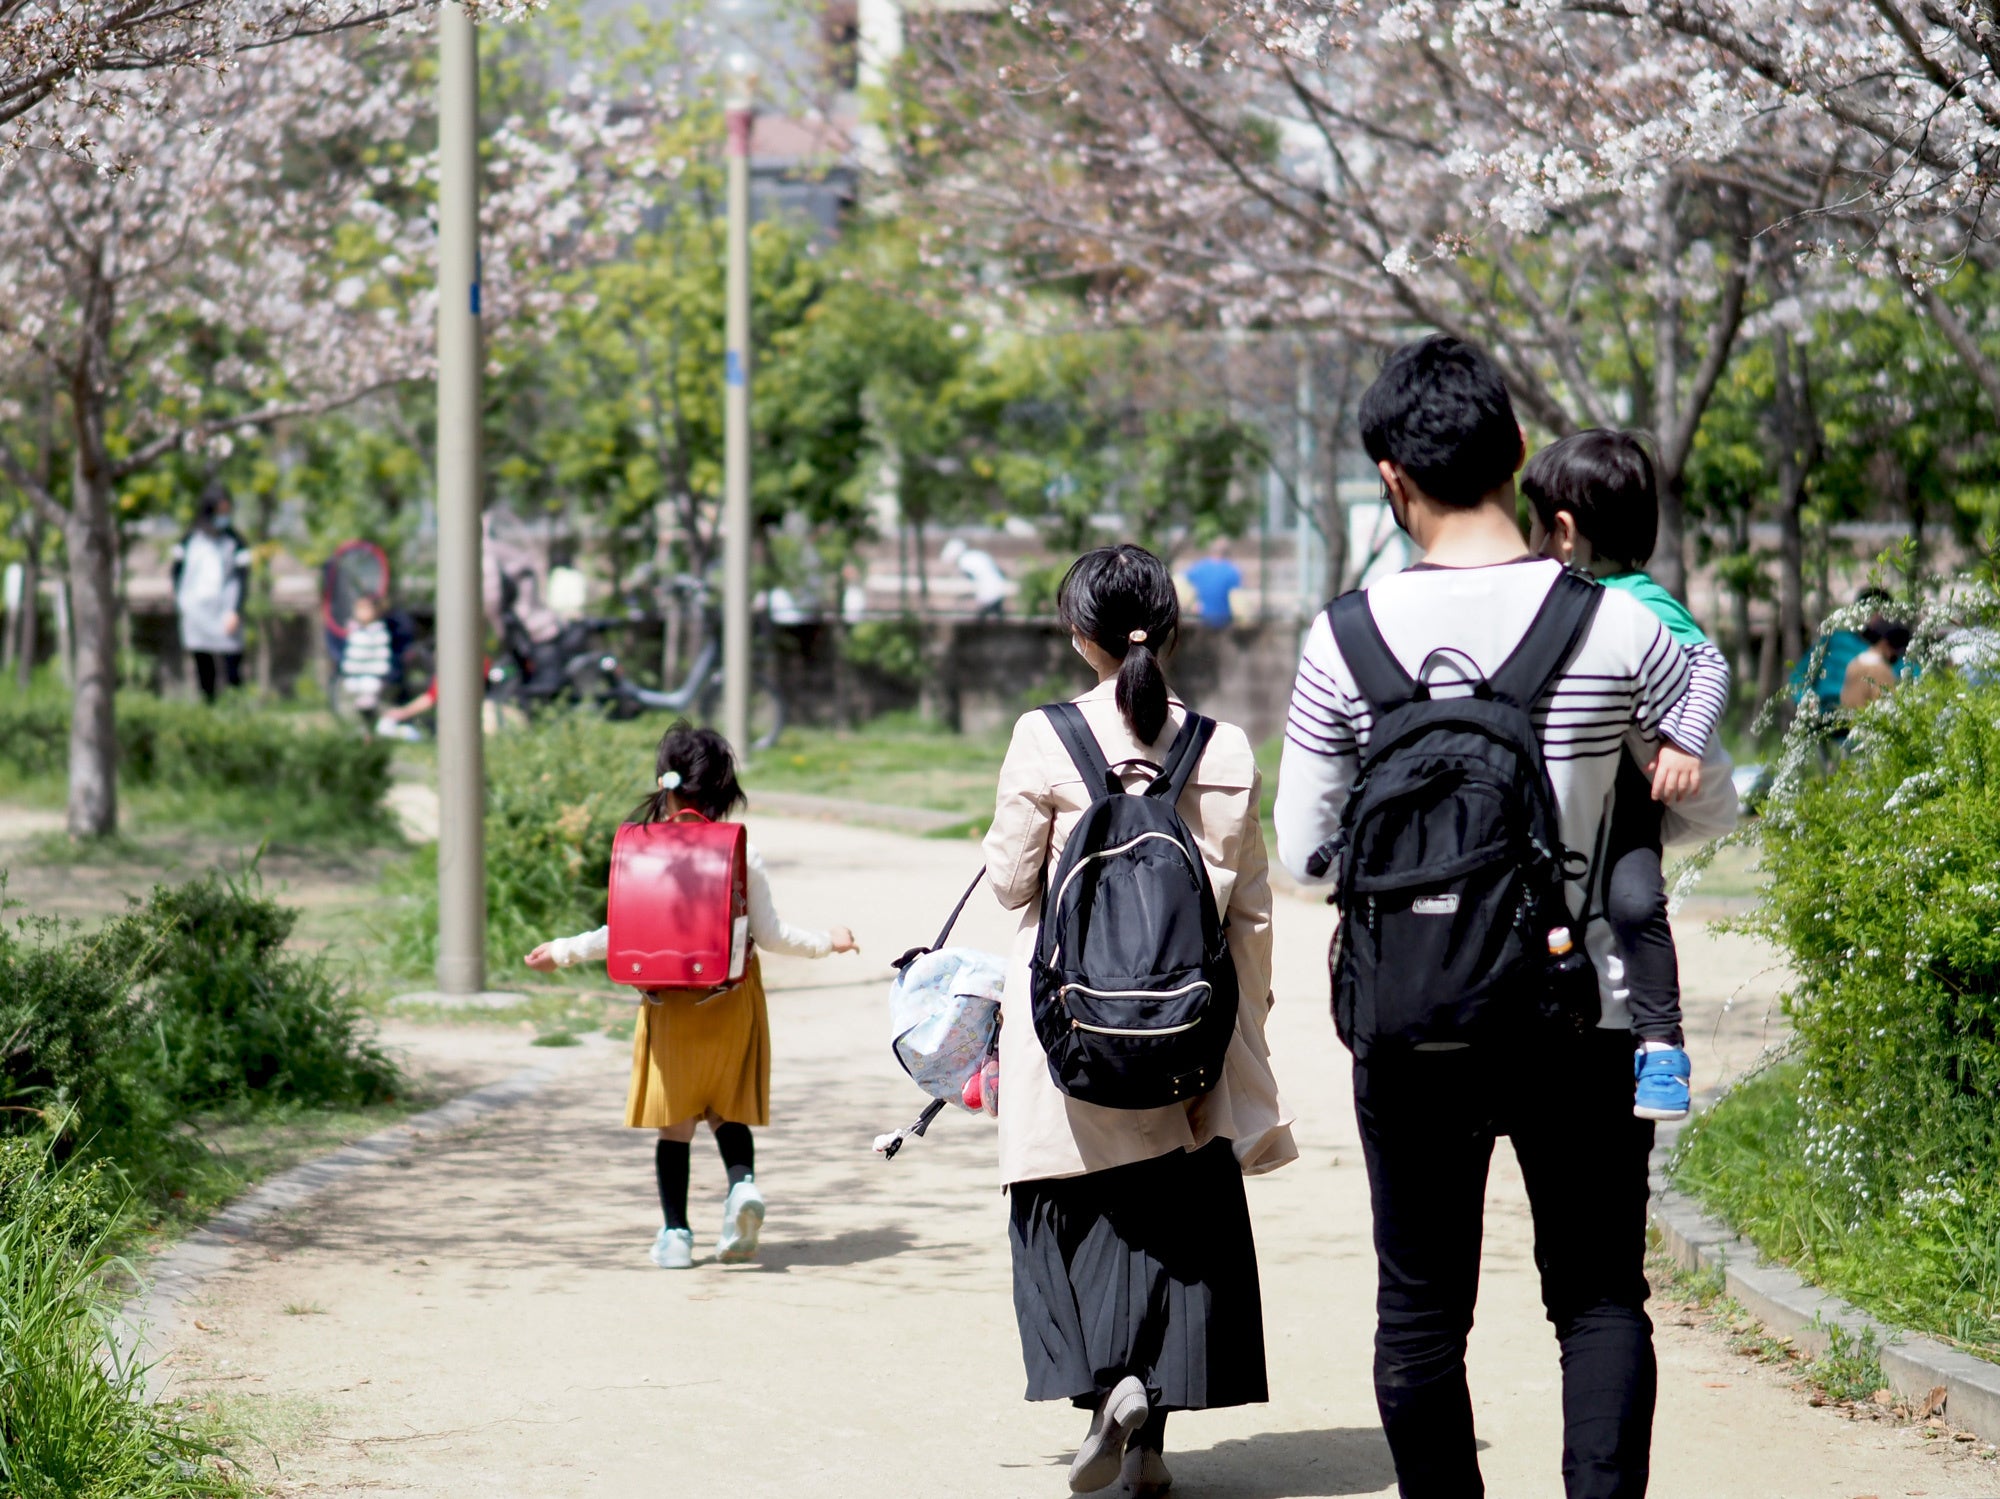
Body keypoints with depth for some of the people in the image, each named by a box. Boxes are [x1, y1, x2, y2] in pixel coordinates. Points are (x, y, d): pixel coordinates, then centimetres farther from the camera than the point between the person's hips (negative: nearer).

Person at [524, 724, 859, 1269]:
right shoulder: (743, 853, -5)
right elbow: (769, 934, -2)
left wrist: (564, 951, 11)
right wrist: (825, 942, 15)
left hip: (668, 1005, 0)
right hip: (731, 1001, 0)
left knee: (675, 1122, 8)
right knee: (728, 1111, 13)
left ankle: (675, 1232, 7)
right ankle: (743, 1183, -14)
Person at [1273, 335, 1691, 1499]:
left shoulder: (1346, 639, -7)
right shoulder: (1618, 626, -8)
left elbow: (1302, 853, 0)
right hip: (1579, 1015, 0)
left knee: (1421, 1311, 11)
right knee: (1601, 1300, 8)